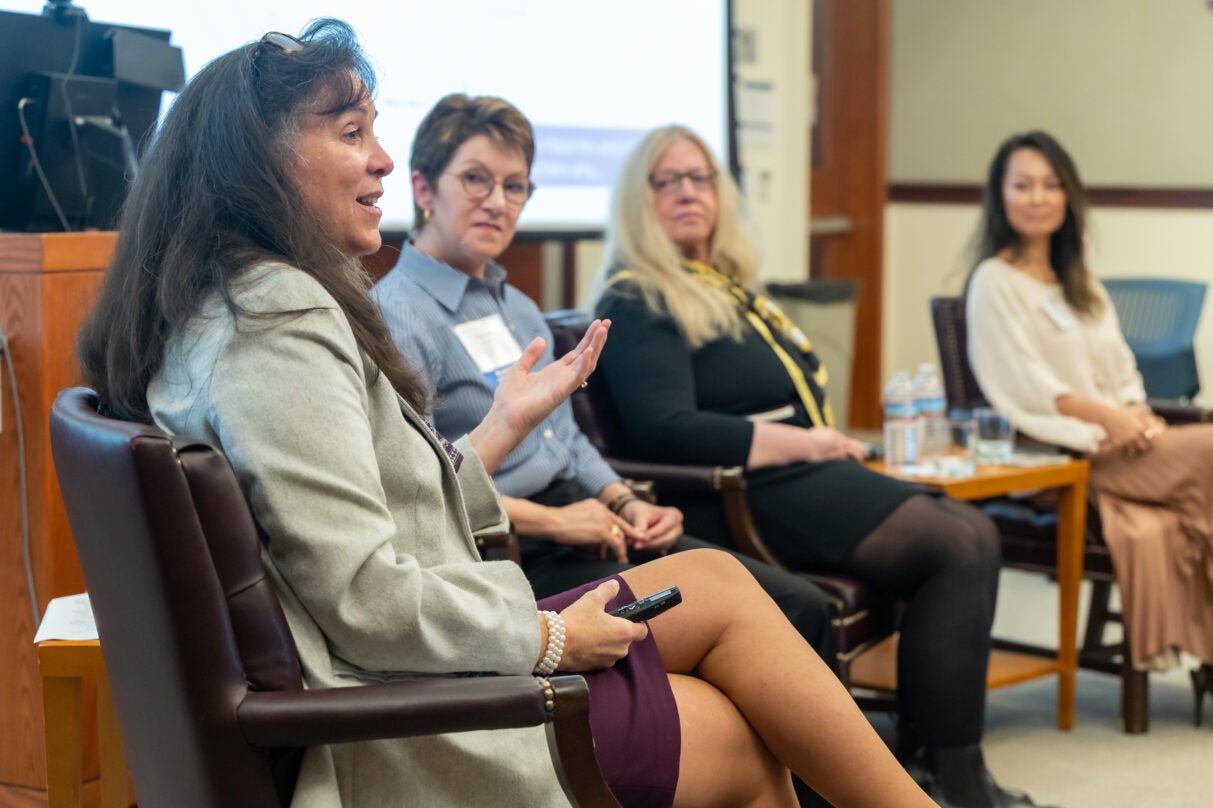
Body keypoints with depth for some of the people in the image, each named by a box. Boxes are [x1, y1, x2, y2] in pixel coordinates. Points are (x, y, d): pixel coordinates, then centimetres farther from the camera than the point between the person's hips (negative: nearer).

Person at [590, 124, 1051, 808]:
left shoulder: (728, 287, 23)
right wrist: (804, 443, -15)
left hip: (803, 472, 9)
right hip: (748, 496, -9)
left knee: (973, 531, -9)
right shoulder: (637, 305, -6)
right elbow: (665, 431, -20)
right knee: (955, 545, -19)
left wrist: (833, 438, 7)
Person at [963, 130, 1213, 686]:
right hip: (1059, 458, -7)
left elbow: (1122, 369, 20)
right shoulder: (995, 282, 1)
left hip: (1120, 440, 7)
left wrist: (1139, 416, -2)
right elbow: (1027, 386, -10)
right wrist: (1111, 418, -18)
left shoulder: (1080, 282, 24)